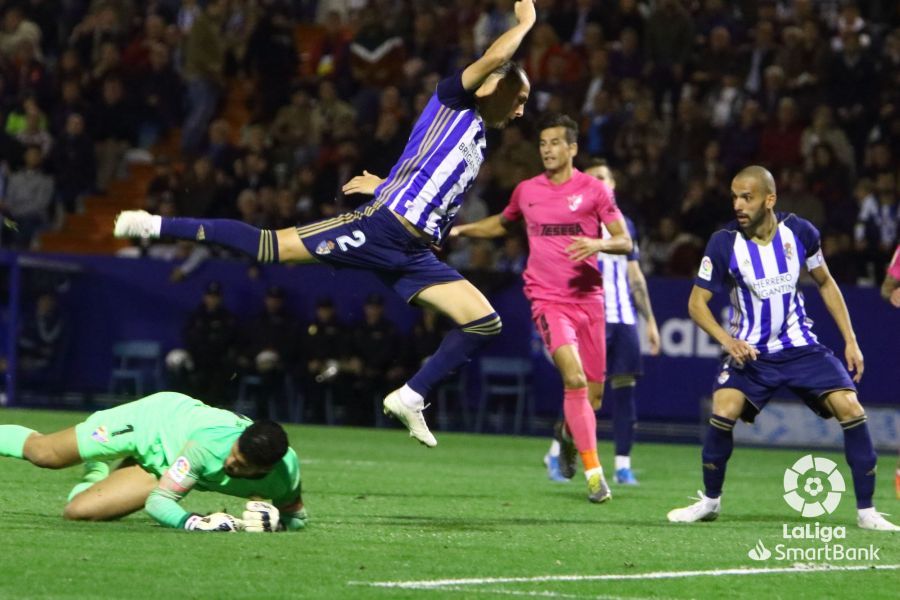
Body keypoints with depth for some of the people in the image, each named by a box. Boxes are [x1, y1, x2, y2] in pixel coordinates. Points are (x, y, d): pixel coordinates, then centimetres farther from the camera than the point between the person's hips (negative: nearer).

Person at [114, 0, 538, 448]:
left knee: (484, 322, -3)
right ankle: (159, 226, -4)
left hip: (414, 252, 8)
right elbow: (495, 57, -16)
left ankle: (410, 397, 3)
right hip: (380, 229, -8)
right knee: (271, 247, -12)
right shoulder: (453, 102, 0)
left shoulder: (477, 139, 24)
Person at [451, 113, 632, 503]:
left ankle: (568, 436, 41)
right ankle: (593, 471, -22)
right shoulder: (526, 191, 9)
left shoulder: (594, 190, 1)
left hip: (588, 298, 1)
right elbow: (502, 223, 30)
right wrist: (460, 229, 19)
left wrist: (598, 243, -20)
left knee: (593, 393, 6)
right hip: (547, 299, -1)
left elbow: (625, 242, 0)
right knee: (574, 378, -22)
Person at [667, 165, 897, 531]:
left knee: (850, 409, -13)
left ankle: (866, 511, -1)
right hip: (750, 351, -2)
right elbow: (697, 302, -7)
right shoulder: (724, 243, -13)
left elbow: (825, 284, 9)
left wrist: (850, 340, 5)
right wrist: (727, 340, -24)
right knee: (724, 411, -24)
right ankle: (710, 501, 1)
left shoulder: (800, 232, -7)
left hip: (799, 346, 2)